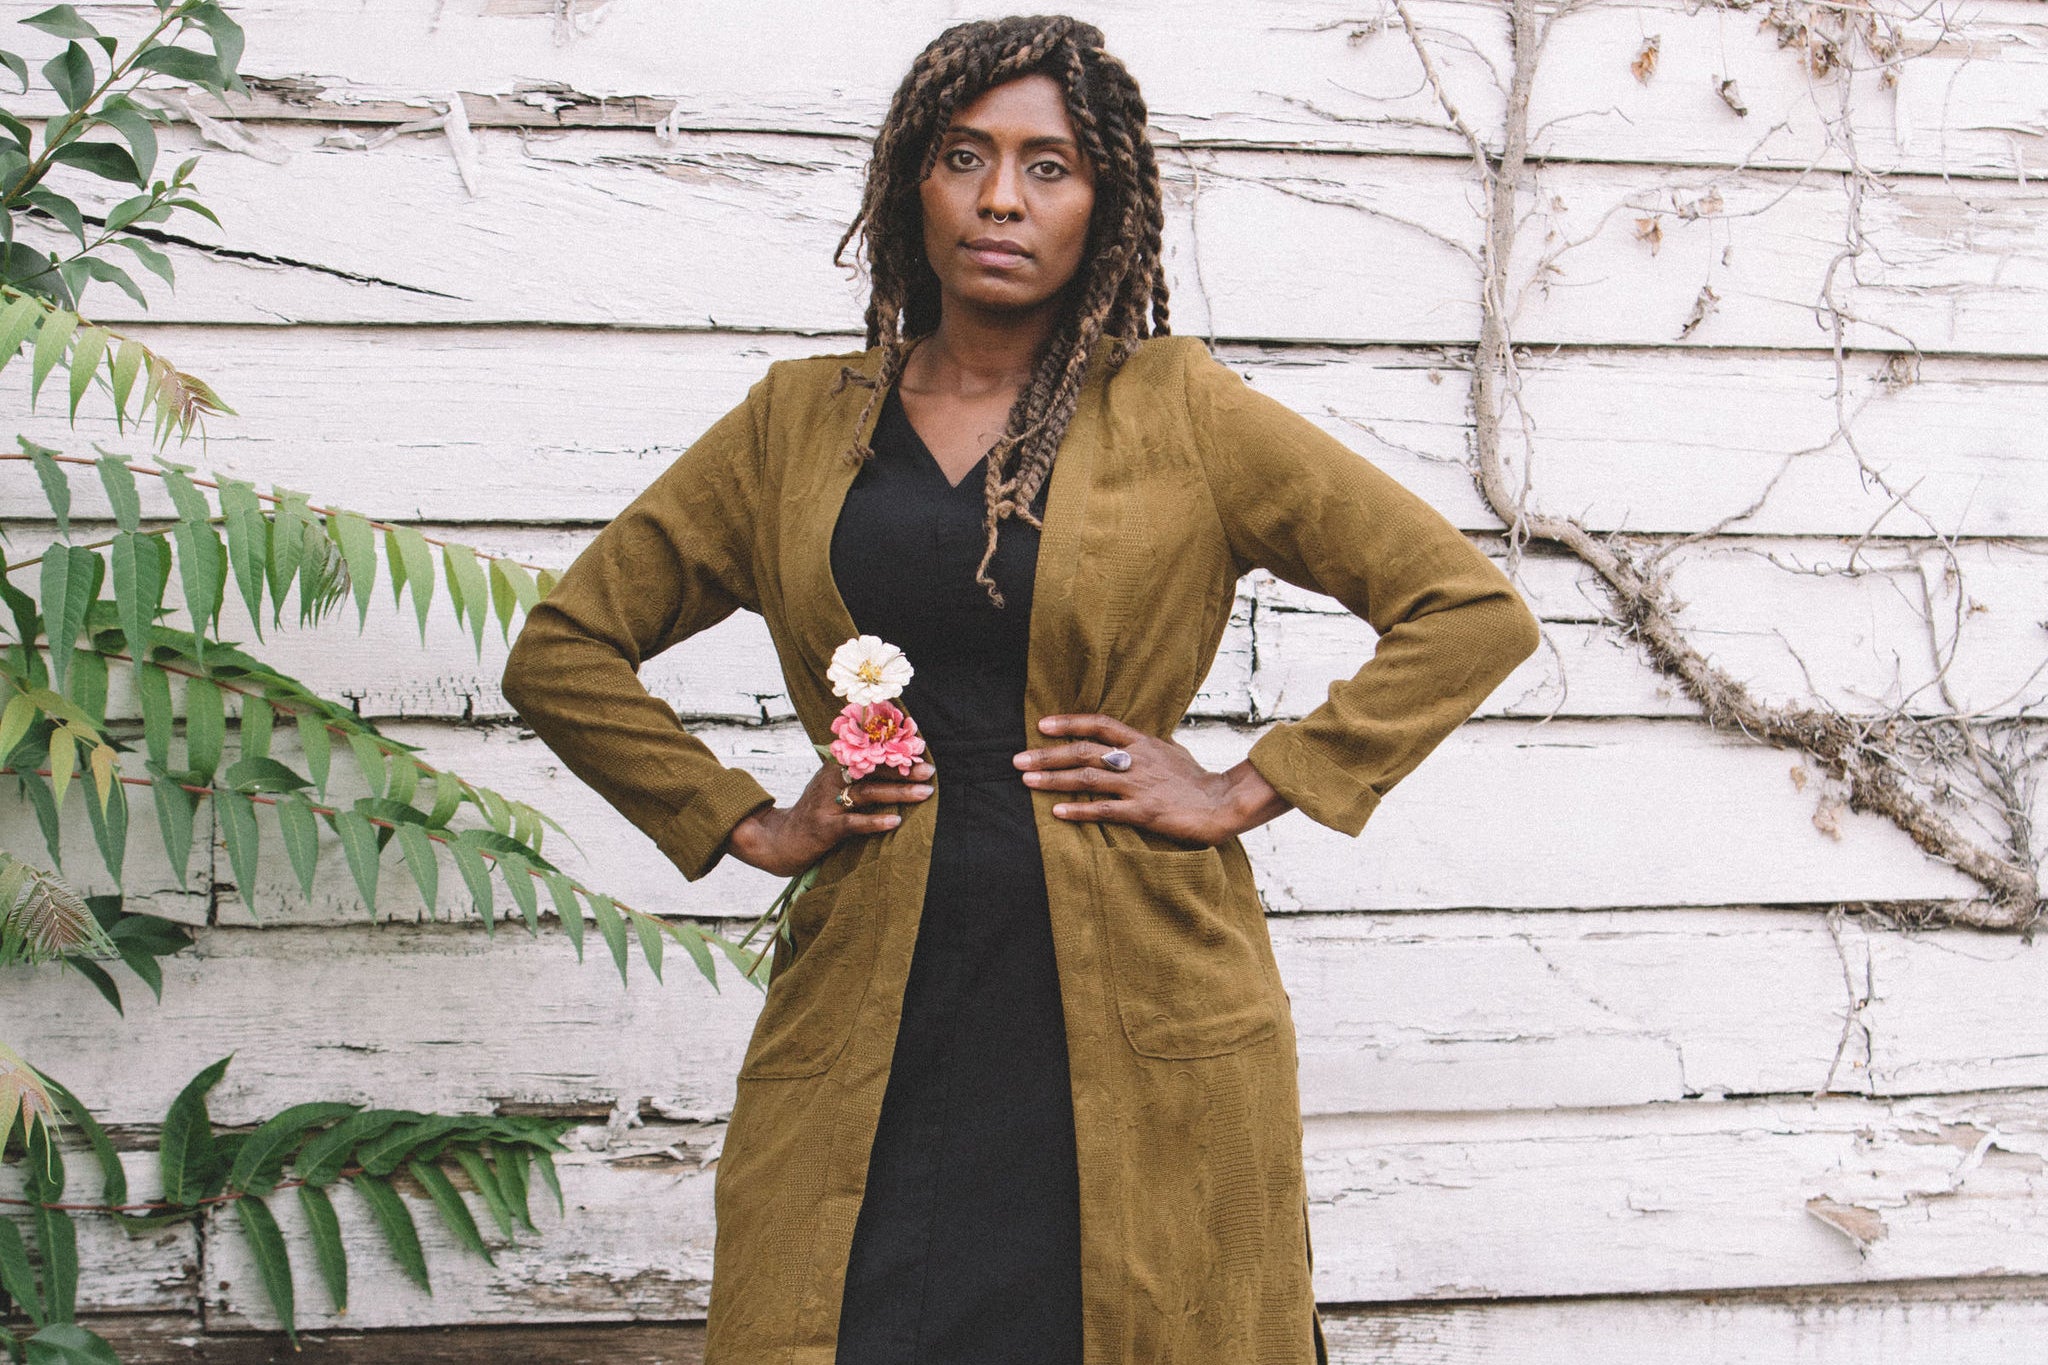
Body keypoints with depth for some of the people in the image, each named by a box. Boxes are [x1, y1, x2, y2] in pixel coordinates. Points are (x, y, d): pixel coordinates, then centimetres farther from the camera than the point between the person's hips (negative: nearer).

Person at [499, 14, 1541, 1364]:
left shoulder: (1182, 414, 2)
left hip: (1139, 1021, -1)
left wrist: (1251, 790, -4)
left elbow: (1473, 609, 1)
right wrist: (747, 821, 6)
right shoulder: (798, 422, 9)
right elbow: (563, 649, 16)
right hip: (874, 1024, 2)